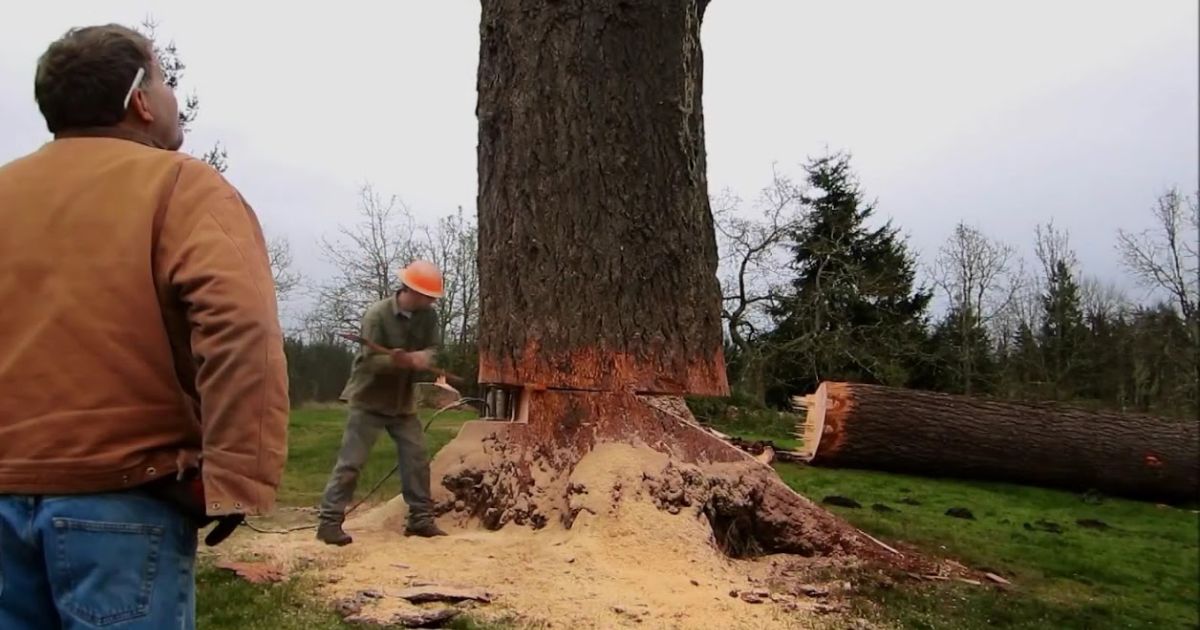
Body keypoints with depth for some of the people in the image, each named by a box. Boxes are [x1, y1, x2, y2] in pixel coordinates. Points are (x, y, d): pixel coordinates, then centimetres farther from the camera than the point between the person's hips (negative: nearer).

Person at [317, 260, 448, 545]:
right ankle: (329, 522, 0)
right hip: (369, 399, -5)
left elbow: (433, 348, -5)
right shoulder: (377, 315, -21)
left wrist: (423, 357, -29)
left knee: (417, 458, 3)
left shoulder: (428, 316, -4)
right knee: (350, 462, -5)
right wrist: (401, 360, -43)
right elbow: (372, 360, -25)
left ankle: (420, 519, 12)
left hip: (404, 401, 6)